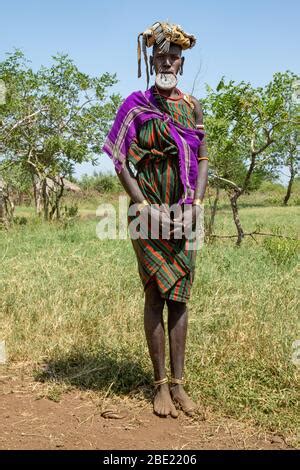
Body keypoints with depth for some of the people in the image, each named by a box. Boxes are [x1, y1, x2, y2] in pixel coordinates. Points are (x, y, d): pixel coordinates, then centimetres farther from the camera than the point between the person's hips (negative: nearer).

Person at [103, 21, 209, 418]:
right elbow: (120, 162, -4)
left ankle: (178, 383, 13)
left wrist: (197, 202, -6)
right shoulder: (136, 105, 0)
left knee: (179, 295, 5)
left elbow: (203, 158, 9)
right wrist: (145, 206, -13)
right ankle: (161, 385, 9)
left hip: (184, 213, 3)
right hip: (150, 212, -3)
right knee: (155, 295, 0)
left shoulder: (192, 106, 11)